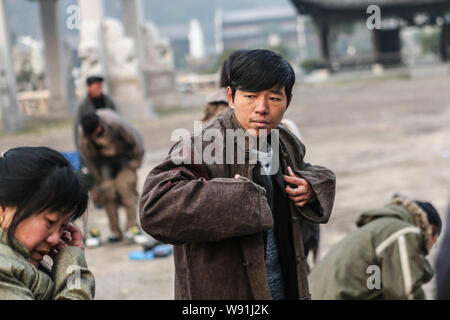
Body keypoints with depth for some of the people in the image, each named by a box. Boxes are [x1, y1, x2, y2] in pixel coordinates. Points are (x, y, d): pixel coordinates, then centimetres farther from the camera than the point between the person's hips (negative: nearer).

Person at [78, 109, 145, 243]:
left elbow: (135, 139, -17)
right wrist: (96, 178, 0)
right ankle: (115, 231, -2)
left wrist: (136, 161, -7)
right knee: (107, 190, -8)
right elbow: (86, 156, -5)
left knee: (125, 186, -17)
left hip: (124, 154, -3)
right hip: (105, 158, 3)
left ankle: (133, 227, -15)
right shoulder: (83, 131, -23)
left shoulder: (115, 122, -34)